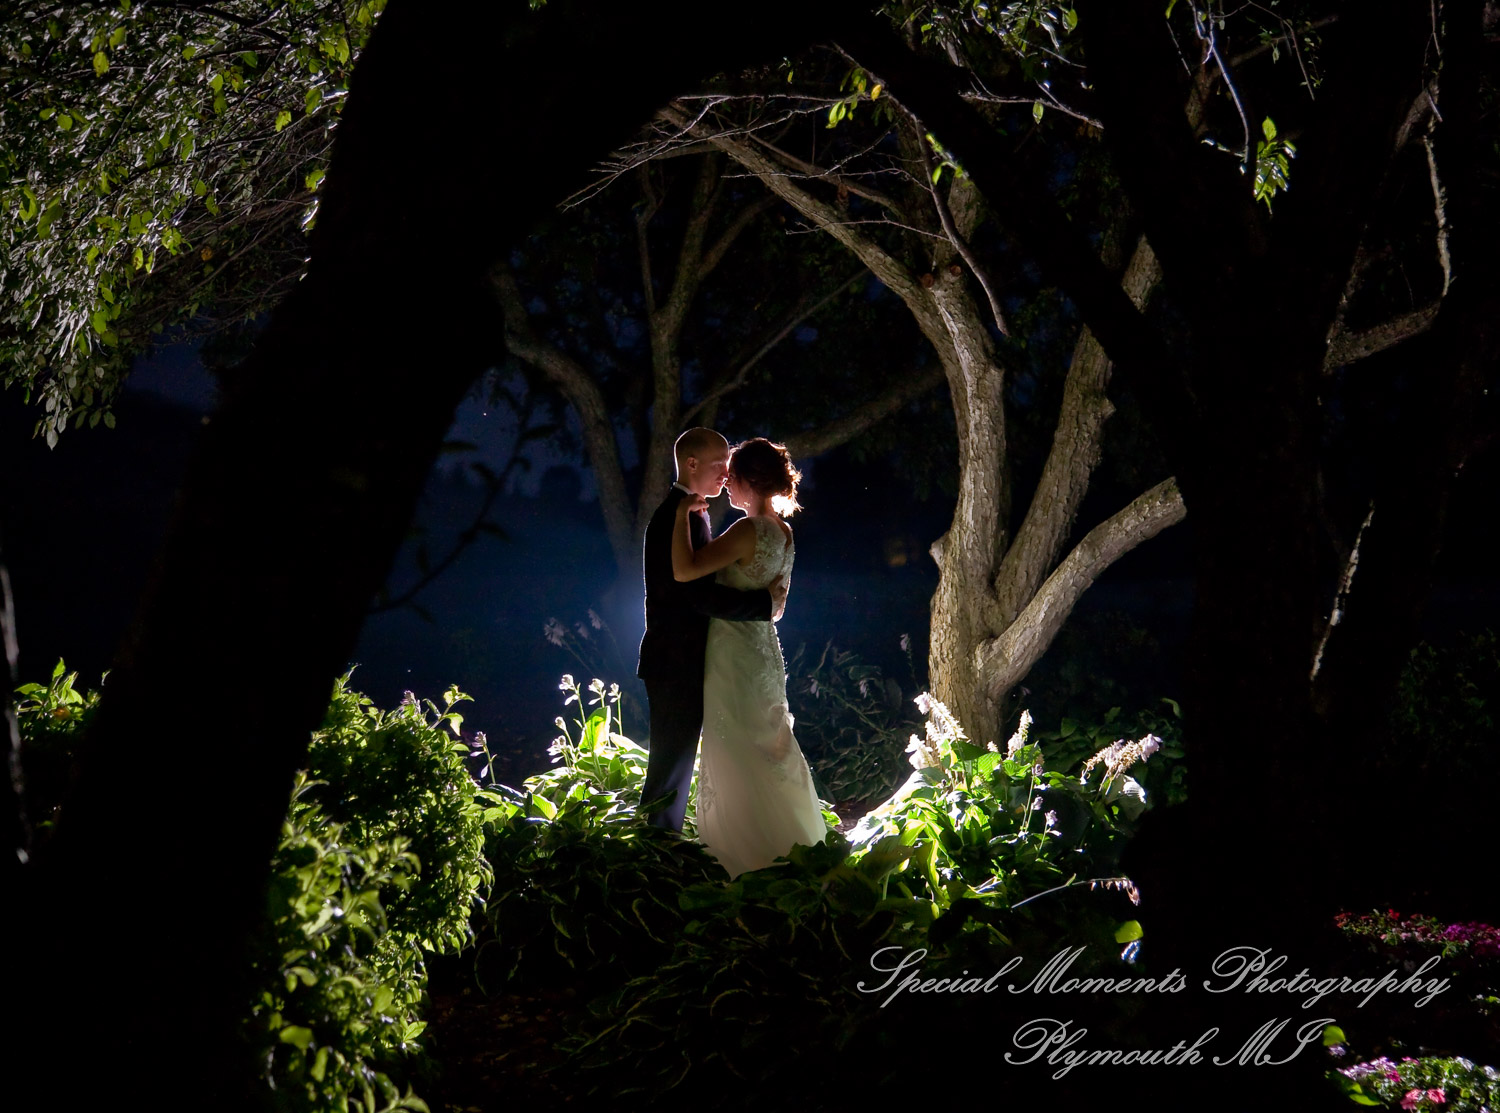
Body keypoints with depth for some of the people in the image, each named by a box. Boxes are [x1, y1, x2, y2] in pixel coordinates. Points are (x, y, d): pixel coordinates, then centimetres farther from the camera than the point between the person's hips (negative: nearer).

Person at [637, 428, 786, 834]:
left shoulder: (691, 513, 15)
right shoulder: (675, 517, -18)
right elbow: (700, 594, -26)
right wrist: (766, 602, -19)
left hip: (684, 663, 10)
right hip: (676, 665, -10)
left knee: (676, 767, 15)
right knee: (671, 770, -4)